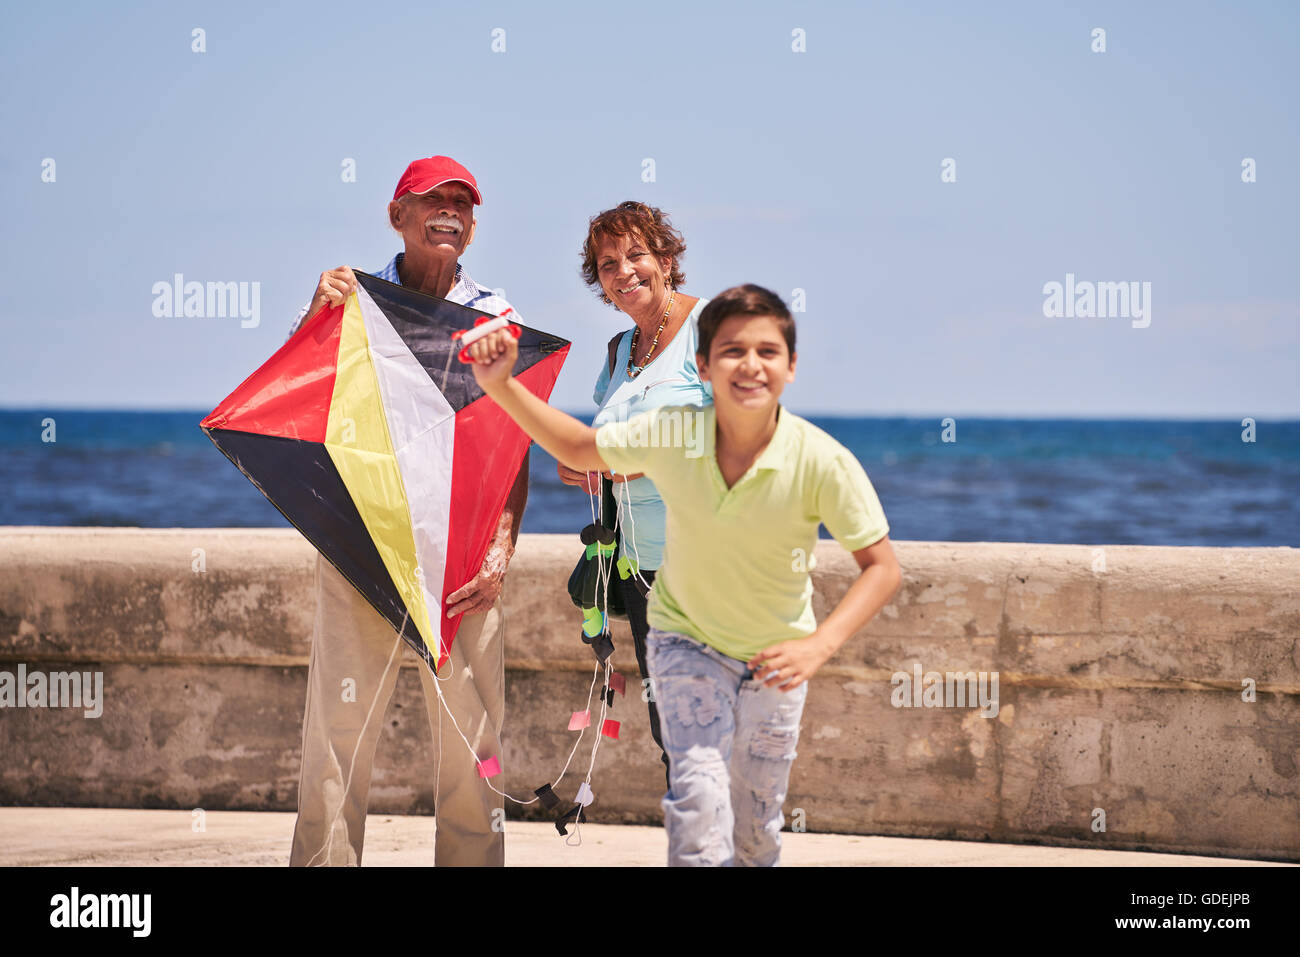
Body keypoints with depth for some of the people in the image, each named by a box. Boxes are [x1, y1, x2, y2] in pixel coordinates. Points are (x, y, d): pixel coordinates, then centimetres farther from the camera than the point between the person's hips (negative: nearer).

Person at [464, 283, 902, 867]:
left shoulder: (823, 463, -29)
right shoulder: (668, 435, -23)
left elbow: (882, 567, -21)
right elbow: (580, 449, -5)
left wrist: (818, 646, -34)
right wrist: (500, 386, -16)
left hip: (776, 655, 1)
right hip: (686, 638, 0)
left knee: (758, 831, 15)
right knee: (699, 797, -21)